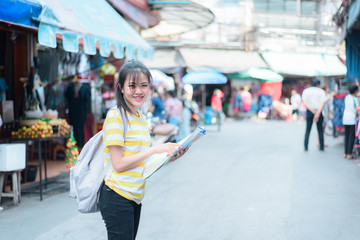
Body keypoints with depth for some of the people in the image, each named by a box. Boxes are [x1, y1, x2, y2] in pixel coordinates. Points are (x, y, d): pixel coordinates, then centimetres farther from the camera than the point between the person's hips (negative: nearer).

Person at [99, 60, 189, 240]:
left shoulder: (141, 118, 15)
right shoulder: (116, 115, -11)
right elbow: (119, 164, -17)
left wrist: (170, 157, 3)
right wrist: (155, 149, -16)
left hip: (135, 198, 8)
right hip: (118, 198, -8)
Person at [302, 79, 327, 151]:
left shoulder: (306, 91, 5)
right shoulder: (321, 91, 0)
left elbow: (305, 102, -9)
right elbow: (322, 103, -14)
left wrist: (313, 111, -14)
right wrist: (317, 113, -21)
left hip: (309, 111, 1)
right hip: (319, 112, -1)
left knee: (308, 130, 8)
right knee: (320, 130, 10)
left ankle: (306, 146, -1)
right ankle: (321, 147, 9)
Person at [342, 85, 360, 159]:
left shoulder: (347, 97, 7)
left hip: (345, 119, 6)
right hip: (352, 120, -6)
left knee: (347, 136, 13)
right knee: (352, 137, -2)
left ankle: (345, 153, 14)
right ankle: (349, 154, -3)